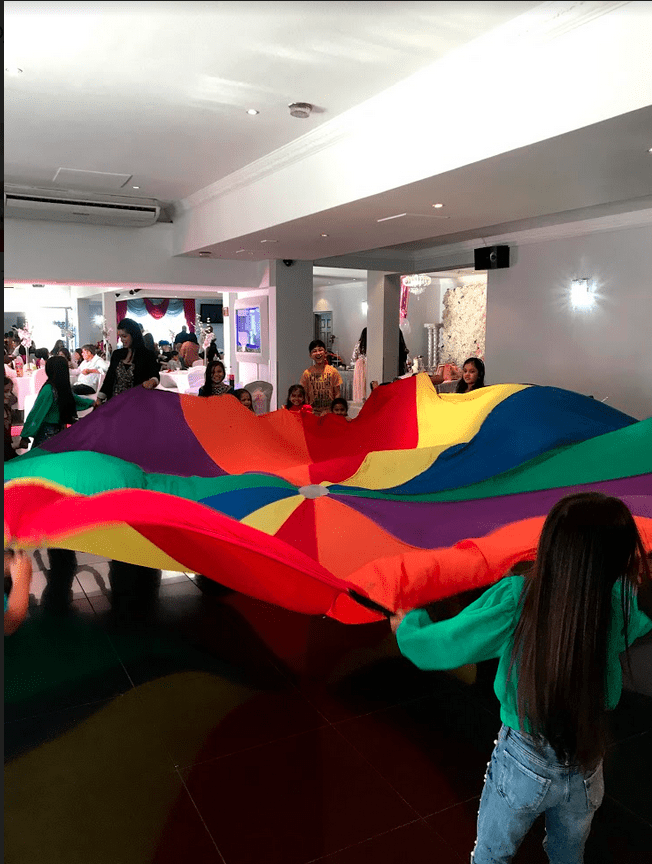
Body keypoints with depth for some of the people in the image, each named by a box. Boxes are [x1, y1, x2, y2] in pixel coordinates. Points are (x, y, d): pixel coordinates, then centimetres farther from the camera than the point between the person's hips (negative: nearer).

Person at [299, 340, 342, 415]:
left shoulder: (333, 371, 0)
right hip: (313, 413, 0)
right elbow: (305, 396, 3)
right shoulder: (307, 373, 0)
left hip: (330, 411, 0)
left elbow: (337, 394, 2)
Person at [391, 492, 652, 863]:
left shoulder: (516, 599, -27)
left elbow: (440, 646, -16)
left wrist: (409, 625, 3)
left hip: (523, 765, -2)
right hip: (586, 768, 3)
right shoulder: (621, 604, -23)